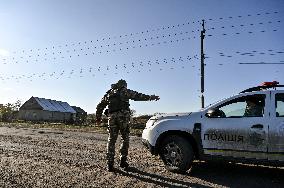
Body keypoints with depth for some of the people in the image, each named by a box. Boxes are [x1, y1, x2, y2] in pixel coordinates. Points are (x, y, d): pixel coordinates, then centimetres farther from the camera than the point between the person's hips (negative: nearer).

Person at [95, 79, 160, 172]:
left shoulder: (108, 94, 22)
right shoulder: (124, 91, 9)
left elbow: (99, 106, 24)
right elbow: (137, 96, 0)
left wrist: (98, 118, 32)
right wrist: (150, 97, 2)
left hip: (112, 117, 4)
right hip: (123, 116, -4)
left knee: (111, 141, 7)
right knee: (125, 139, 9)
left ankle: (110, 164, 6)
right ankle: (123, 161, 8)